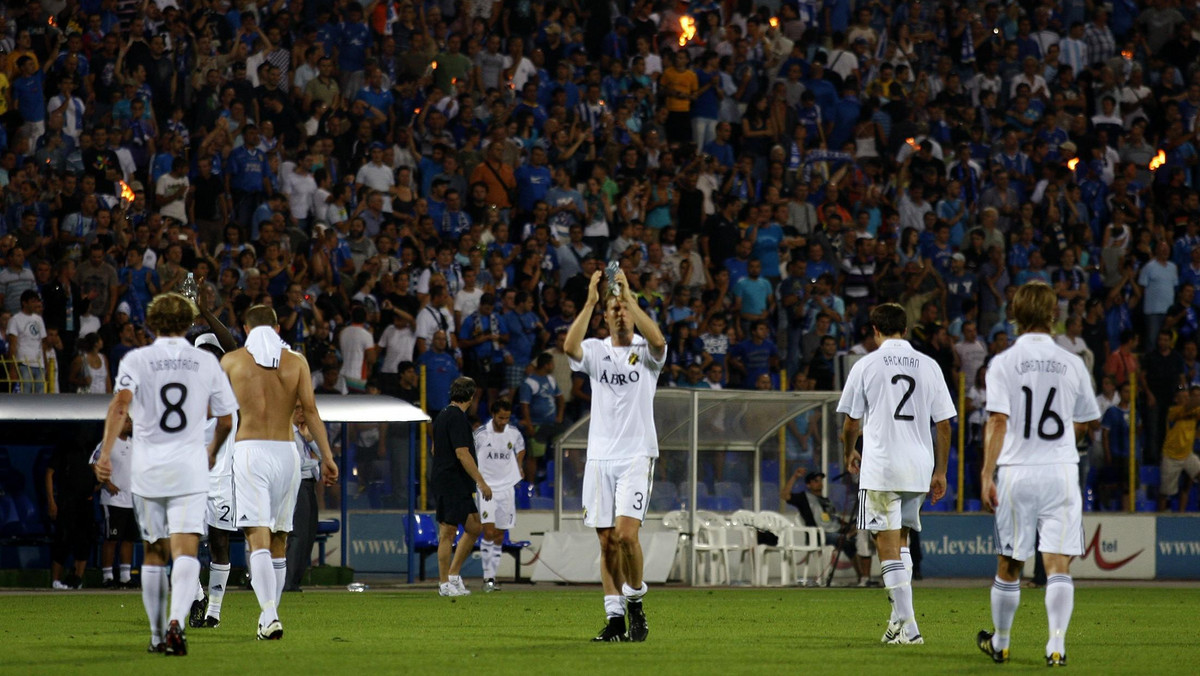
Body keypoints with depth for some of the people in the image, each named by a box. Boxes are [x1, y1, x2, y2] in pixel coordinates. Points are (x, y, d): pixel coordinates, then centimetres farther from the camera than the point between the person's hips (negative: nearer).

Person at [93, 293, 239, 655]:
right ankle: (176, 620, -33)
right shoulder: (206, 362, 5)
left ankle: (157, 635, 20)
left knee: (154, 553, 14)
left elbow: (120, 404, -17)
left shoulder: (137, 359, 0)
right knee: (185, 551, -9)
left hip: (147, 469, 1)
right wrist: (212, 451, 30)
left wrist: (106, 452, -22)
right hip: (189, 469, -1)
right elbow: (226, 420, 11)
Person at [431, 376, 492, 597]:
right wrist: (481, 482, -18)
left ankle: (453, 574, 14)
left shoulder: (443, 415, 15)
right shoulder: (457, 418, -15)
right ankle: (445, 583, -2)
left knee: (474, 528, 12)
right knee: (448, 533, -5)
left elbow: (435, 450, 25)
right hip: (452, 485, -10)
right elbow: (462, 454, -21)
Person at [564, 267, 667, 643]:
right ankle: (615, 618, 7)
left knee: (626, 532, -18)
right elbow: (570, 346, -14)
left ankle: (635, 601, 2)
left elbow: (658, 340, -21)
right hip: (600, 456, 3)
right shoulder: (596, 351, 8)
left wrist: (629, 295, -21)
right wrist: (590, 302, -19)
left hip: (637, 455, -3)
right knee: (607, 542, 2)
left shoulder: (645, 351, 3)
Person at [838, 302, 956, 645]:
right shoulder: (929, 366, 7)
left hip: (881, 467, -4)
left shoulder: (866, 365, -1)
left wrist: (849, 454, 23)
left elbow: (851, 423, 4)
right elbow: (944, 424, 7)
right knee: (900, 540, 21)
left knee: (889, 546, -4)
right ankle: (899, 618, 19)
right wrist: (940, 472, 15)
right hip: (919, 467, 4)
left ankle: (908, 626, -12)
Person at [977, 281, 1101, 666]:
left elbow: (998, 421, -12)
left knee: (1009, 565, 11)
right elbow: (1086, 421, 16)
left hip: (1016, 472, -1)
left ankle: (999, 642, 25)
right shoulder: (1072, 364, 4)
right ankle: (1057, 644, -15)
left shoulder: (1003, 363, -3)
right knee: (1058, 563, -2)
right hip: (1061, 472, 1)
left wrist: (986, 475, -13)